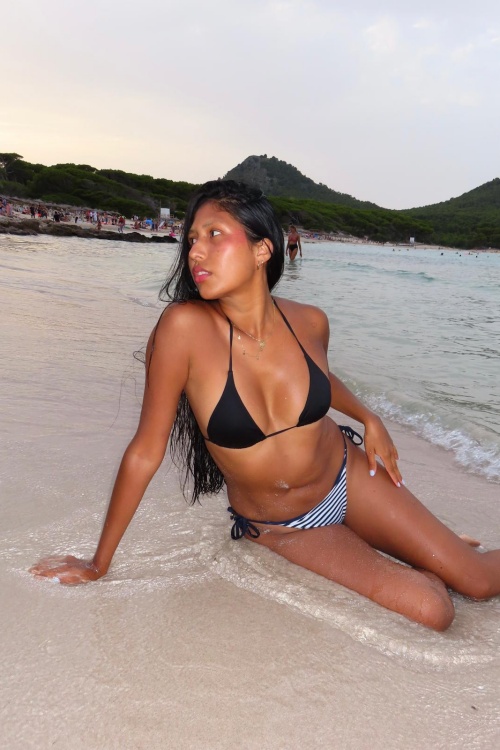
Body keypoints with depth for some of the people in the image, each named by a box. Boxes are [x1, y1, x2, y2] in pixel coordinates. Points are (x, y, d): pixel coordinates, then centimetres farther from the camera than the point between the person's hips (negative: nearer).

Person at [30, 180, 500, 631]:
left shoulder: (309, 323, -13)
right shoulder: (185, 327, -26)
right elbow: (145, 451, -18)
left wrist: (368, 418, 1)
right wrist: (98, 564, -10)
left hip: (348, 479, 3)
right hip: (280, 532, -3)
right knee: (429, 612, -13)